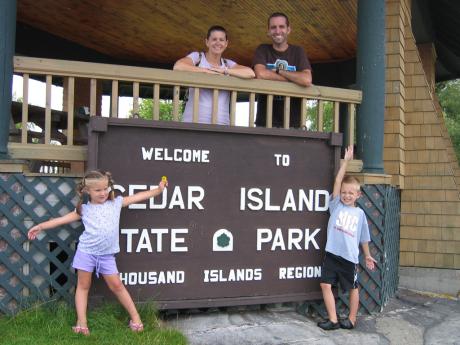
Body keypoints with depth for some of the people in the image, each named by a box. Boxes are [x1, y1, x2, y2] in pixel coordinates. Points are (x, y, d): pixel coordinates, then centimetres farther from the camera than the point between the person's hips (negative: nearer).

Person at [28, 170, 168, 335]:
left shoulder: (116, 202, 3)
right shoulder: (84, 209, 0)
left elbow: (138, 196, 4)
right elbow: (62, 219, 2)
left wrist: (158, 190, 2)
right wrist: (41, 226, 0)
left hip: (106, 254, 1)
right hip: (86, 251, 0)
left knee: (116, 285, 4)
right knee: (83, 286, 6)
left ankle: (135, 317, 12)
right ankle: (81, 322, 10)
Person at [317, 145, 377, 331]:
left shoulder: (360, 213, 6)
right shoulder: (336, 205, 5)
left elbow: (363, 237, 15)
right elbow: (338, 181, -3)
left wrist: (367, 256, 20)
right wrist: (346, 161, -4)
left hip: (350, 257, 0)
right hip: (332, 254, 0)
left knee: (353, 288, 12)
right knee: (325, 284, -2)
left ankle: (352, 319, 29)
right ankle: (333, 320, 9)